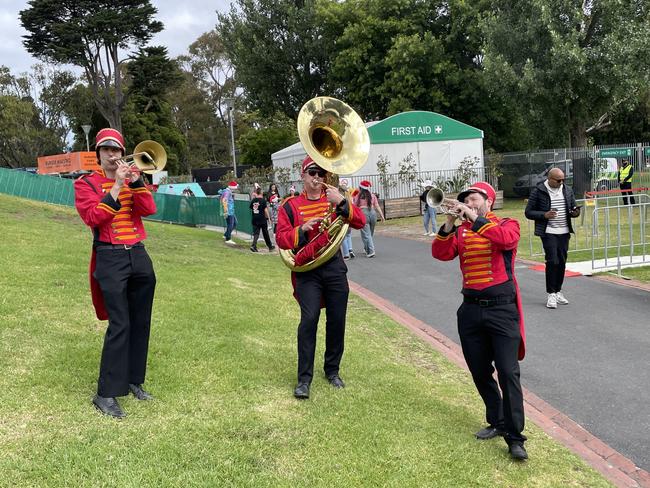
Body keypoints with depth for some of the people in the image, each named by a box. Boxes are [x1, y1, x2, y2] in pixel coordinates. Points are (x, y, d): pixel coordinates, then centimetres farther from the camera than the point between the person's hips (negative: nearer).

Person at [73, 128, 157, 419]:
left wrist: (136, 181, -12)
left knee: (141, 322, 9)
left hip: (139, 255, 5)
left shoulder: (132, 179, 15)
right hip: (110, 258, -5)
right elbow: (93, 218, -15)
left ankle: (133, 381, 22)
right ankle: (106, 394, -5)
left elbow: (149, 210, -1)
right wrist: (116, 187, -16)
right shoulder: (86, 183, 1)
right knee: (120, 325, -12)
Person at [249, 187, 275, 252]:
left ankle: (253, 245, -18)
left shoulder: (253, 200, 3)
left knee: (256, 233, 3)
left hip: (254, 219, 3)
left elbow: (251, 208, 10)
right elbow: (265, 210, -10)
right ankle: (270, 246, 24)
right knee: (265, 233, 10)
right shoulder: (263, 200, -9)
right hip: (262, 219, -3)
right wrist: (268, 217, -2)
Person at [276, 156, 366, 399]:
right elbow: (281, 239, -3)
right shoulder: (290, 205, 3)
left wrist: (341, 203, -21)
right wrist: (302, 229, -20)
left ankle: (332, 370, 25)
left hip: (335, 268, 2)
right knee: (309, 320, -13)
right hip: (307, 270, -2)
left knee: (337, 320, 7)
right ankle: (304, 379, -4)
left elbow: (361, 222, -5)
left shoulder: (335, 199, 7)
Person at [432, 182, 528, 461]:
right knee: (480, 372, 12)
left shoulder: (507, 224, 1)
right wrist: (449, 224, -17)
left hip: (502, 309, -4)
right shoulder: (461, 231, 10)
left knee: (508, 373, -9)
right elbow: (441, 254, -5)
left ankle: (514, 436, -4)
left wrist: (474, 219, -25)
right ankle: (497, 422, 29)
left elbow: (507, 238, -23)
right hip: (471, 310, 5)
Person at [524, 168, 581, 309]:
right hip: (548, 232, -5)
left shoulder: (568, 190, 9)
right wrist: (545, 215, -20)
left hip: (564, 232, 5)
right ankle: (551, 294, 0)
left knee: (562, 262, 8)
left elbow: (573, 208, 18)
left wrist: (575, 212, -6)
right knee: (552, 261, -10)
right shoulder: (538, 191, -6)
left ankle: (558, 292, 21)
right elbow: (528, 212, -4)